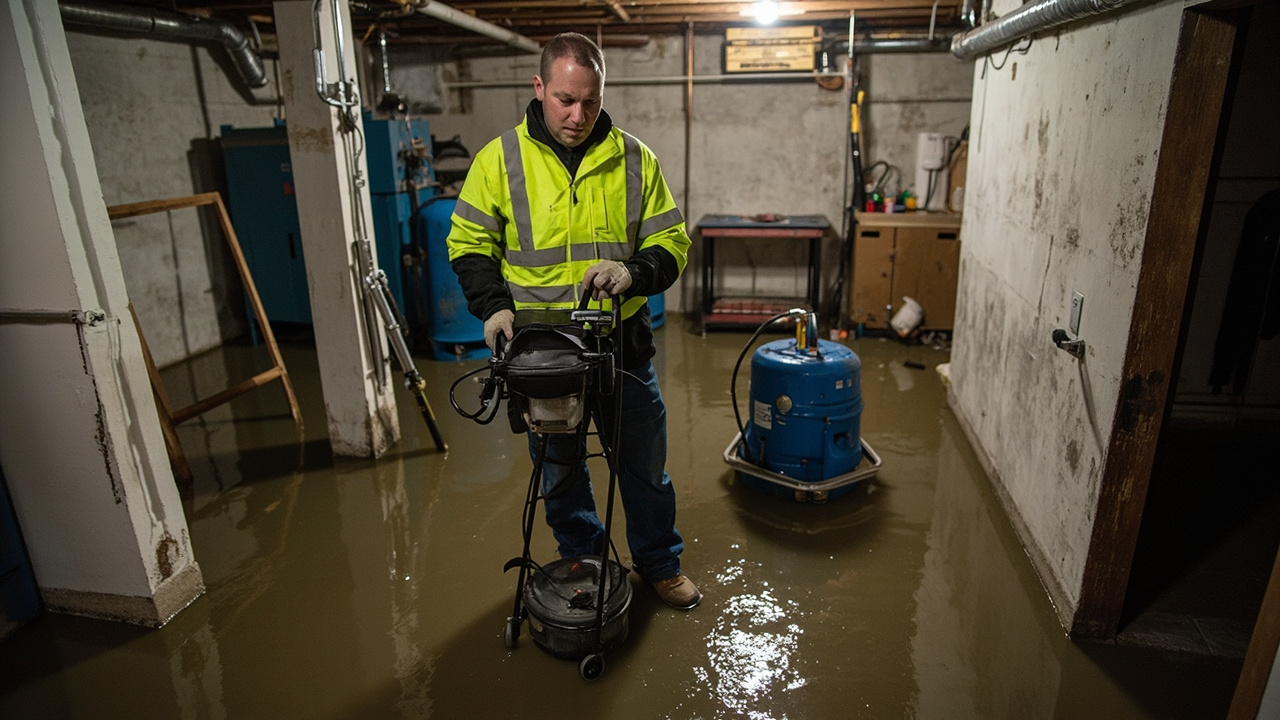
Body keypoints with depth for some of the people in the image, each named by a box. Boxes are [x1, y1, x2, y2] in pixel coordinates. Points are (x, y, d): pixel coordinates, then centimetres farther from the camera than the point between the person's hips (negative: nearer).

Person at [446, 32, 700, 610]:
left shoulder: (634, 159, -1)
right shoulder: (499, 158, -4)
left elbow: (671, 240, 1)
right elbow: (469, 243, 1)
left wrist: (634, 272, -20)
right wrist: (494, 305, -16)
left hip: (622, 341, 1)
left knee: (644, 462, 13)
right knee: (559, 469, 16)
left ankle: (659, 563, 36)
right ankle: (581, 562, 40)